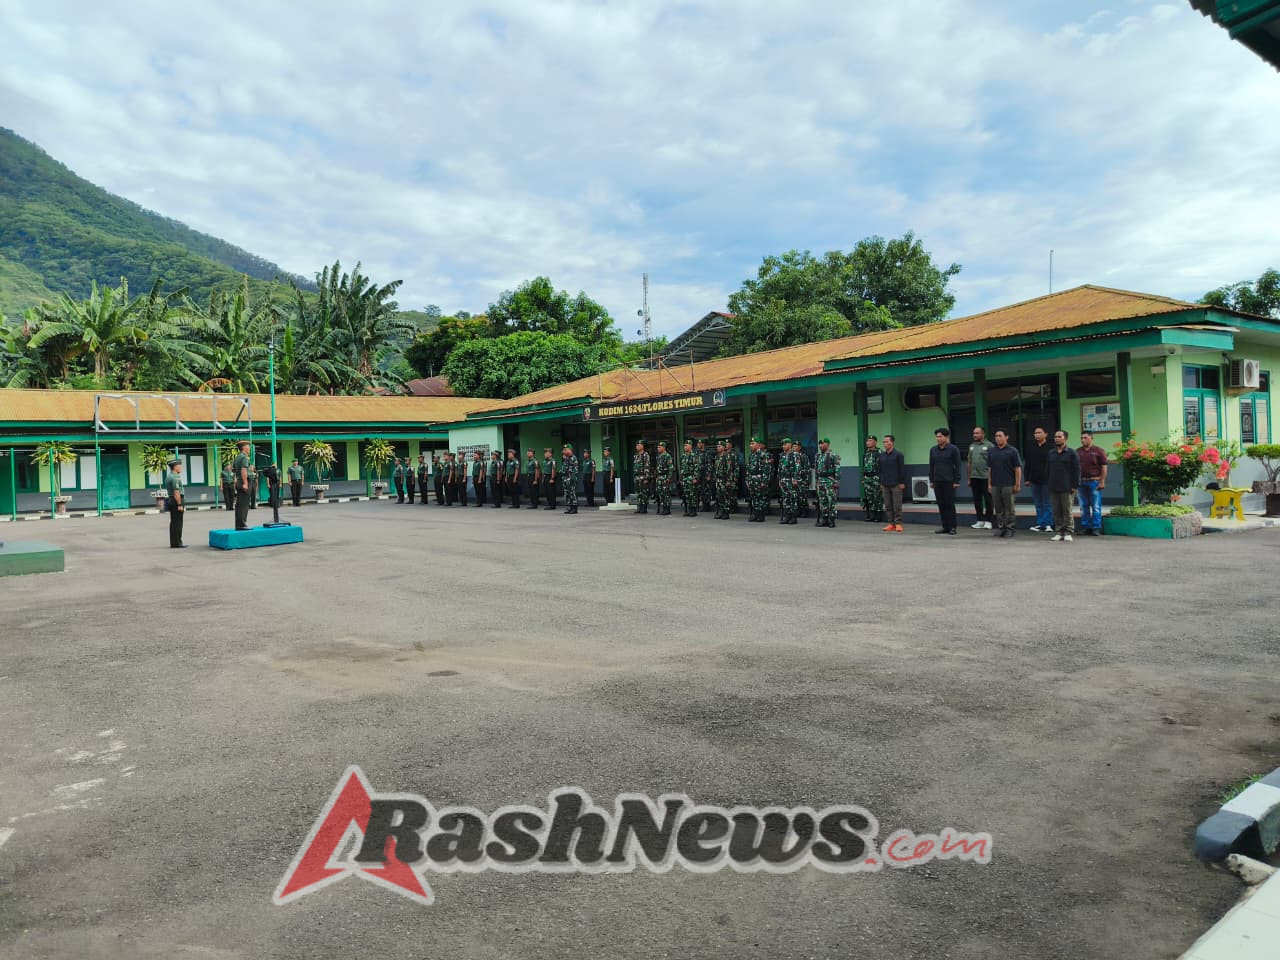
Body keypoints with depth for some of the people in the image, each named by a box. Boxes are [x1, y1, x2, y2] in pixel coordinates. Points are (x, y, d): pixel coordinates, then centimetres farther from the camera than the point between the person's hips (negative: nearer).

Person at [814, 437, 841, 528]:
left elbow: (837, 470, -12)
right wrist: (816, 480, 17)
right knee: (822, 502, 9)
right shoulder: (818, 456, 14)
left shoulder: (833, 456, -8)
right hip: (820, 481, 7)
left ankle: (832, 521, -4)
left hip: (830, 481, -7)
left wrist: (836, 482, -16)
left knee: (831, 501, -7)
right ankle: (824, 520, 14)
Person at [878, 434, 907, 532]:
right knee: (888, 506, 7)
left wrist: (902, 482, -10)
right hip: (885, 485, 6)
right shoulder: (882, 455, 11)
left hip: (896, 485, -6)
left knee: (897, 506, -4)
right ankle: (891, 523, 13)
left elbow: (902, 469, -7)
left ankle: (898, 524, 1)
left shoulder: (898, 454, -5)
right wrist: (881, 483, 14)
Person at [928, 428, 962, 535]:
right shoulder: (933, 449, 9)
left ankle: (952, 527, 4)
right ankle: (945, 526, 13)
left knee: (950, 504, -3)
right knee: (941, 505, 7)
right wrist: (931, 480, 10)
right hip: (937, 482, 5)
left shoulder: (953, 449, -5)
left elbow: (957, 466, -6)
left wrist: (957, 481, -10)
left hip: (949, 482, -5)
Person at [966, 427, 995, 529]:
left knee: (988, 500, 1)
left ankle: (988, 521, 7)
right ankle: (980, 521, 17)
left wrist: (991, 479, -14)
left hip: (985, 477, -6)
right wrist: (968, 478, 13)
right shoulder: (972, 446, 14)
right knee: (977, 500, 9)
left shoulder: (989, 445, -6)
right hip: (974, 478, 6)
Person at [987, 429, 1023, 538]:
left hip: (1008, 485, -4)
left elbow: (1018, 468, -4)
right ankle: (1000, 527, 17)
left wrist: (1017, 484, -8)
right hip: (995, 485, 4)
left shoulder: (1012, 451, -3)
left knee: (1009, 508, 1)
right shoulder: (991, 451, 9)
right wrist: (989, 483, 8)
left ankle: (1009, 528, 8)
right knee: (998, 509, 9)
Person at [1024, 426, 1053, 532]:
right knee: (1038, 504, 10)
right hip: (1035, 480, 5)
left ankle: (1048, 524, 4)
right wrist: (1027, 478, 10)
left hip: (1047, 480, -5)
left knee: (1047, 504, 0)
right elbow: (1027, 465, 14)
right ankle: (1039, 524, 15)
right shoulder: (1031, 448, 10)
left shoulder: (1051, 448, -6)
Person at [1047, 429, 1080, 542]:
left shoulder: (1071, 453, -3)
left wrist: (1075, 486, -10)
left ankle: (1068, 533, 6)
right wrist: (1049, 485, 11)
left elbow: (1076, 470, -5)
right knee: (1056, 512, 7)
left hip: (1066, 488, -5)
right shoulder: (1051, 453, 13)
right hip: (1053, 488, 5)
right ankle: (1059, 532, 14)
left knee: (1067, 511, 0)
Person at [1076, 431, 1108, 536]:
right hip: (1081, 482, 5)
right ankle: (1085, 527, 15)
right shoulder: (1078, 452, 11)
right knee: (1083, 506, 8)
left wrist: (1102, 481, -10)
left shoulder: (1098, 451, -2)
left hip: (1094, 481, -5)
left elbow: (1104, 467, -5)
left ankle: (1096, 528, 3)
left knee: (1096, 507, -2)